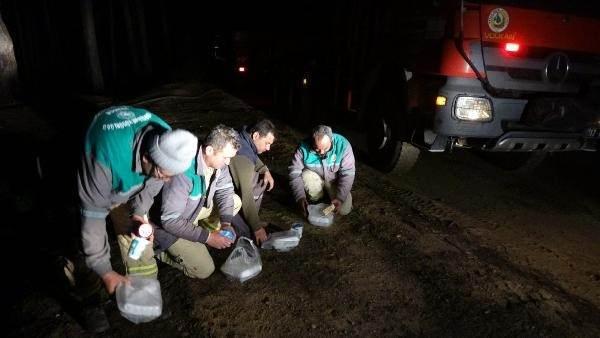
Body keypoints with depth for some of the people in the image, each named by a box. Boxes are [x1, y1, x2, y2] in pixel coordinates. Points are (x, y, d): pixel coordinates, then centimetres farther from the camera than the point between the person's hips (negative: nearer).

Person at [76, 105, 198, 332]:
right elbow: (93, 215, -35)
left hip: (128, 187, 4)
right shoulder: (104, 158, -46)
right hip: (89, 183, -4)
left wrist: (139, 211, -24)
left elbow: (152, 183, -9)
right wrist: (104, 270, -29)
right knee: (85, 241, -9)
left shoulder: (165, 141, -30)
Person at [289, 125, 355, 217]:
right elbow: (295, 172, -22)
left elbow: (347, 173, -24)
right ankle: (315, 199, 0)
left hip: (334, 179, 0)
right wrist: (300, 197, -32)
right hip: (315, 176, 1)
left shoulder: (343, 144, -29)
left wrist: (340, 197, -32)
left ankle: (329, 191, 17)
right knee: (305, 177, -32)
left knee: (344, 210, -15)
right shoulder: (304, 147, -28)